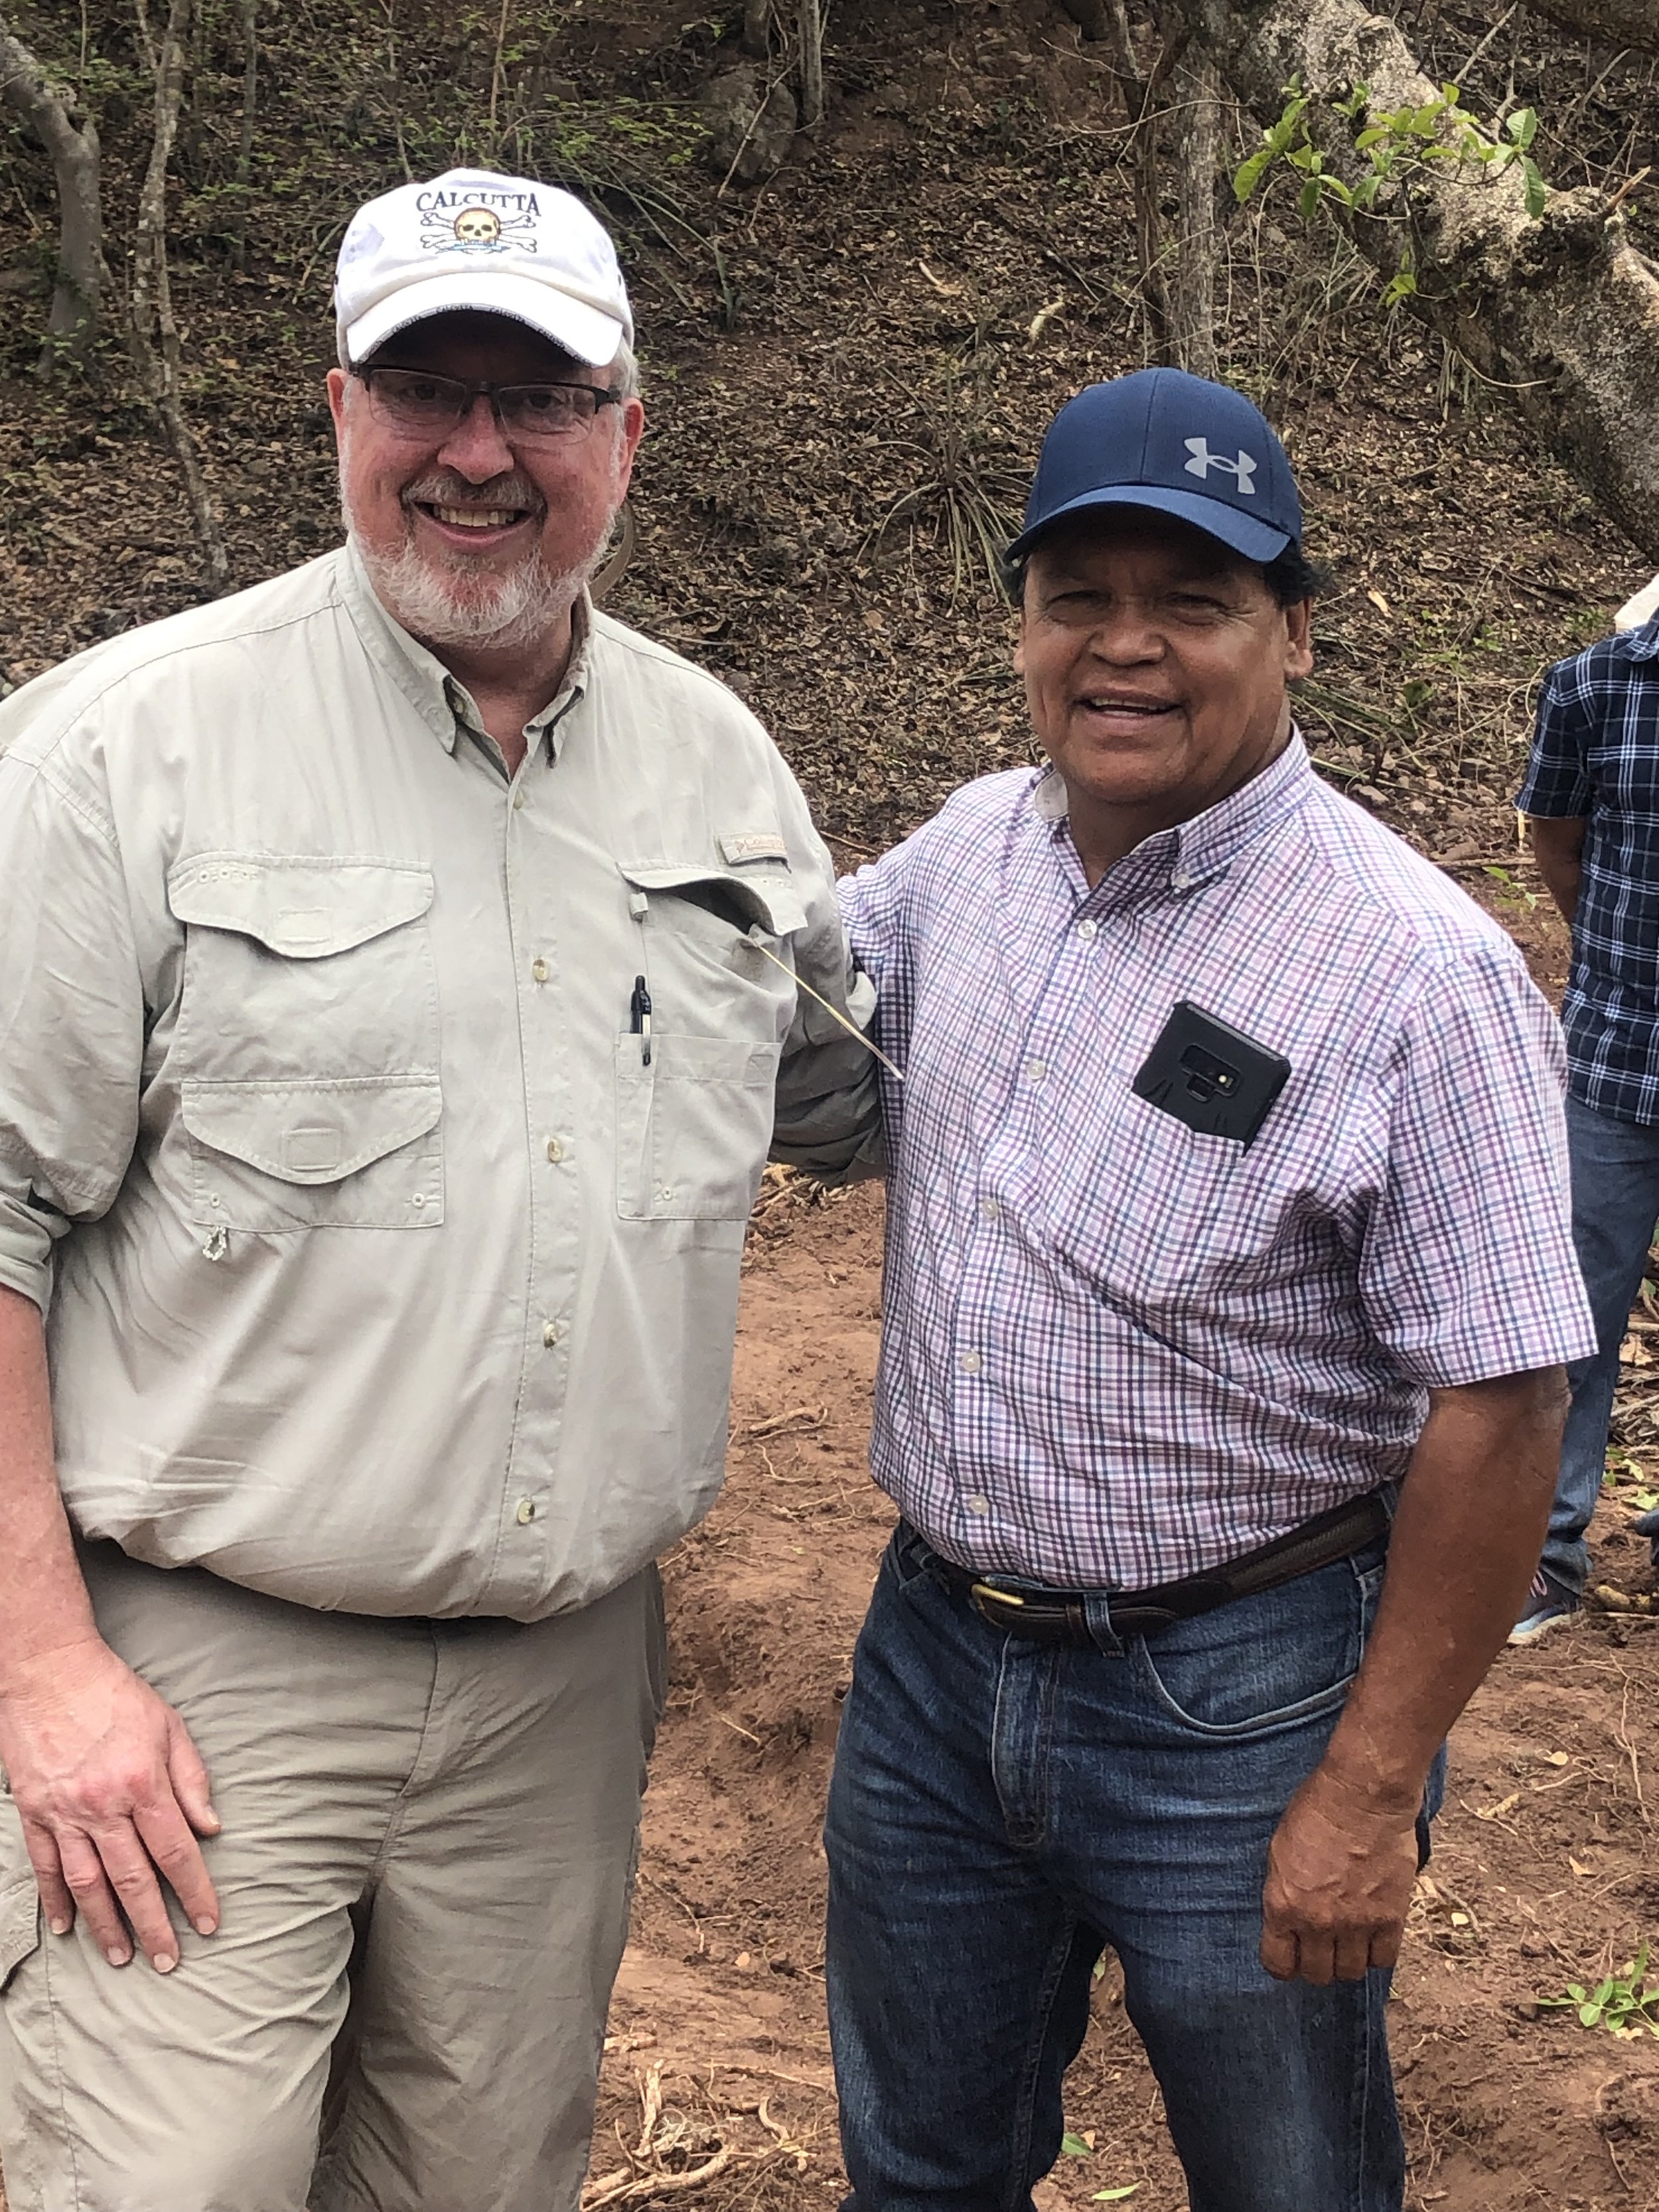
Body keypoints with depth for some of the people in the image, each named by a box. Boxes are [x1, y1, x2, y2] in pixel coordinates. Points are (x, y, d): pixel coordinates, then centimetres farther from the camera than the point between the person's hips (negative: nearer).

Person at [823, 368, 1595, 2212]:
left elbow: (1497, 1403, -19)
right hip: (934, 1646, 6)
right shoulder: (971, 848, 0)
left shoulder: (1416, 969, -20)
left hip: (1235, 1705, -5)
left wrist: (1371, 1791, -18)